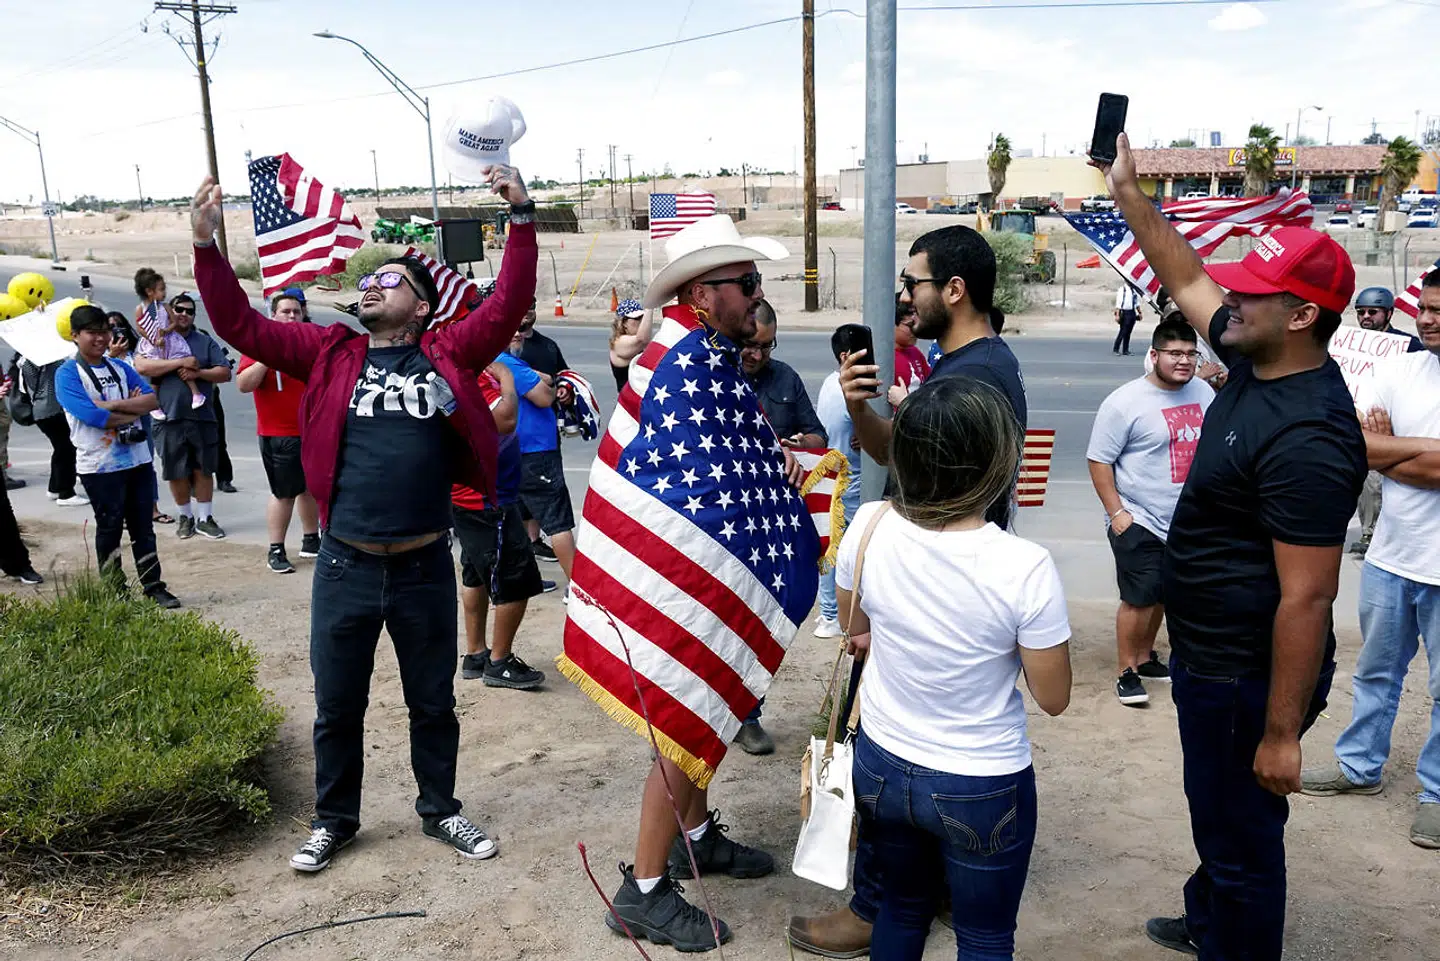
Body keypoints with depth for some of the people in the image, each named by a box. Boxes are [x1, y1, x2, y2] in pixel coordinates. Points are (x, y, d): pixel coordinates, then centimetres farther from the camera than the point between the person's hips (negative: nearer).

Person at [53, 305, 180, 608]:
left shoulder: (121, 368, 11)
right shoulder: (68, 374, -6)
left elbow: (153, 400, -1)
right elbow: (92, 416, -18)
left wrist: (113, 405, -14)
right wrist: (134, 409, -8)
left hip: (137, 458, 5)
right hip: (100, 466, -5)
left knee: (143, 526, 9)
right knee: (110, 527, 5)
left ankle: (153, 586, 15)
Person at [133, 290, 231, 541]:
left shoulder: (205, 342, 12)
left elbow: (224, 373, 5)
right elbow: (141, 367, -11)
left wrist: (198, 372, -12)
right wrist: (180, 362, -14)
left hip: (202, 416, 1)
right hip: (170, 417, -1)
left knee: (203, 469, 5)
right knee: (177, 472, 5)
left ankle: (204, 518, 13)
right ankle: (186, 516, 20)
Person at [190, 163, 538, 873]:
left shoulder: (447, 354, 1)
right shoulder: (330, 354, 5)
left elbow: (508, 306, -6)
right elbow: (241, 325, 2)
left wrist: (522, 217, -13)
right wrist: (206, 244, -6)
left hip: (425, 568, -1)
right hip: (345, 567, 1)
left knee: (433, 702, 16)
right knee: (337, 706, 15)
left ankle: (439, 811, 35)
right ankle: (334, 820, 35)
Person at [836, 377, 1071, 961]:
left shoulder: (869, 528, -16)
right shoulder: (1025, 567, -27)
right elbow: (1053, 698, -13)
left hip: (881, 768, 4)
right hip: (983, 788, -3)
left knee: (902, 908, 27)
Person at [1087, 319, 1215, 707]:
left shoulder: (1203, 392, 4)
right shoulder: (1124, 403, -15)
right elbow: (1099, 460, -13)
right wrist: (1116, 512, -16)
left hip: (1187, 521, 6)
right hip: (1138, 522, -6)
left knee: (1161, 595, 17)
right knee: (1139, 598, -5)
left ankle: (1145, 657, 35)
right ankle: (1126, 672, 10)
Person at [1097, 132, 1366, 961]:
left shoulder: (1307, 436, -29)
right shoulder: (1256, 362, -2)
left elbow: (1307, 599, -28)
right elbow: (1188, 279, 14)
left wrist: (1281, 732, -23)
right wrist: (1128, 192, 13)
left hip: (1249, 675, -10)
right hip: (1211, 656, 10)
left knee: (1241, 835, 9)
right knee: (1220, 817, 29)